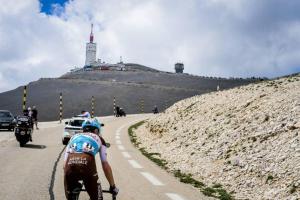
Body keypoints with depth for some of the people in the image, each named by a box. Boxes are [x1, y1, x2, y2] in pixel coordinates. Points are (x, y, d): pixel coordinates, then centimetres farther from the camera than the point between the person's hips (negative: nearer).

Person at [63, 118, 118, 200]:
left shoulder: (74, 137, 37)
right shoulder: (98, 139, 32)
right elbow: (105, 166, 27)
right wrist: (113, 186, 35)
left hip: (70, 164, 3)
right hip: (87, 163, -2)